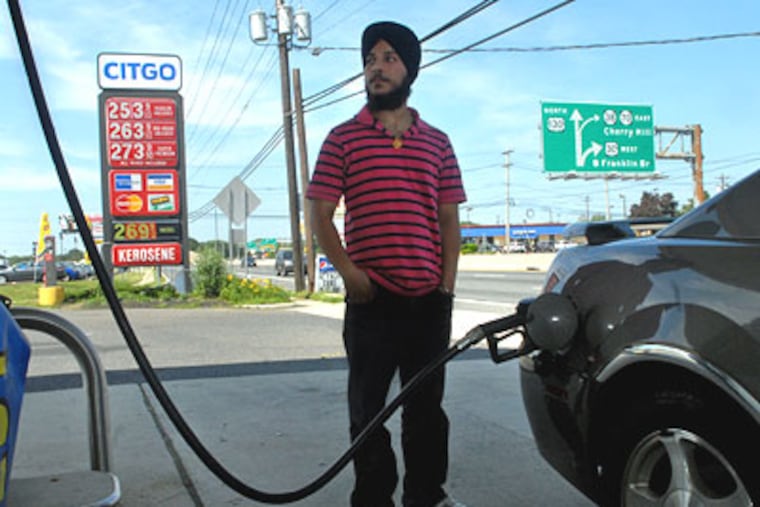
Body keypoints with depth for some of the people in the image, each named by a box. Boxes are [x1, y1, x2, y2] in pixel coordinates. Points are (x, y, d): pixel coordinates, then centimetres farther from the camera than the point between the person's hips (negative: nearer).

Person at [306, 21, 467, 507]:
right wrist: (349, 272, -12)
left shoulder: (437, 142, 10)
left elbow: (449, 218, 10)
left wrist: (448, 282, 1)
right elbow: (320, 214, -1)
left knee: (427, 404, 15)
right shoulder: (343, 138, 2)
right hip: (372, 299, -3)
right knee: (368, 407, 5)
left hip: (430, 298, 3)